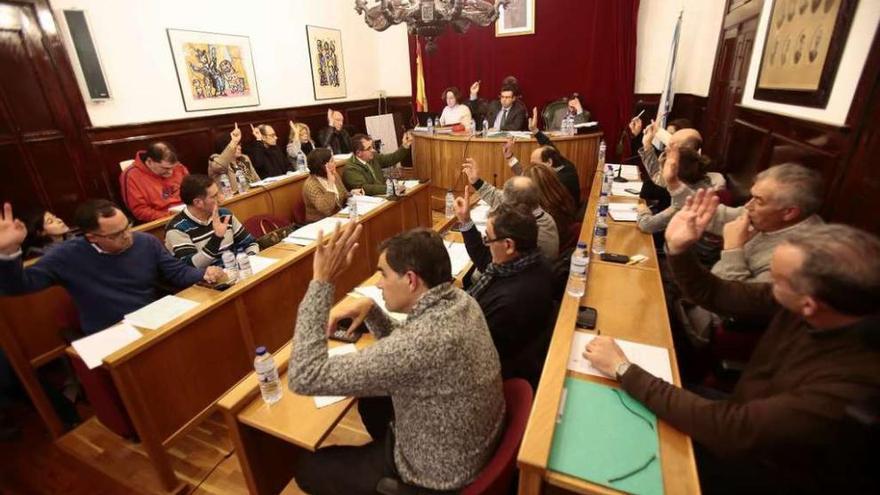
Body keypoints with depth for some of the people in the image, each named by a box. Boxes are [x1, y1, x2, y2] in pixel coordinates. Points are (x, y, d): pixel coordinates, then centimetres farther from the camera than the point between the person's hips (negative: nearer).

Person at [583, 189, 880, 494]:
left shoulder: (850, 384, -38)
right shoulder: (810, 299, -17)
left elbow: (723, 429, -38)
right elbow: (713, 295, -4)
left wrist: (624, 370, -34)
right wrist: (678, 249, -21)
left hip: (768, 470, -6)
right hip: (745, 415, 6)